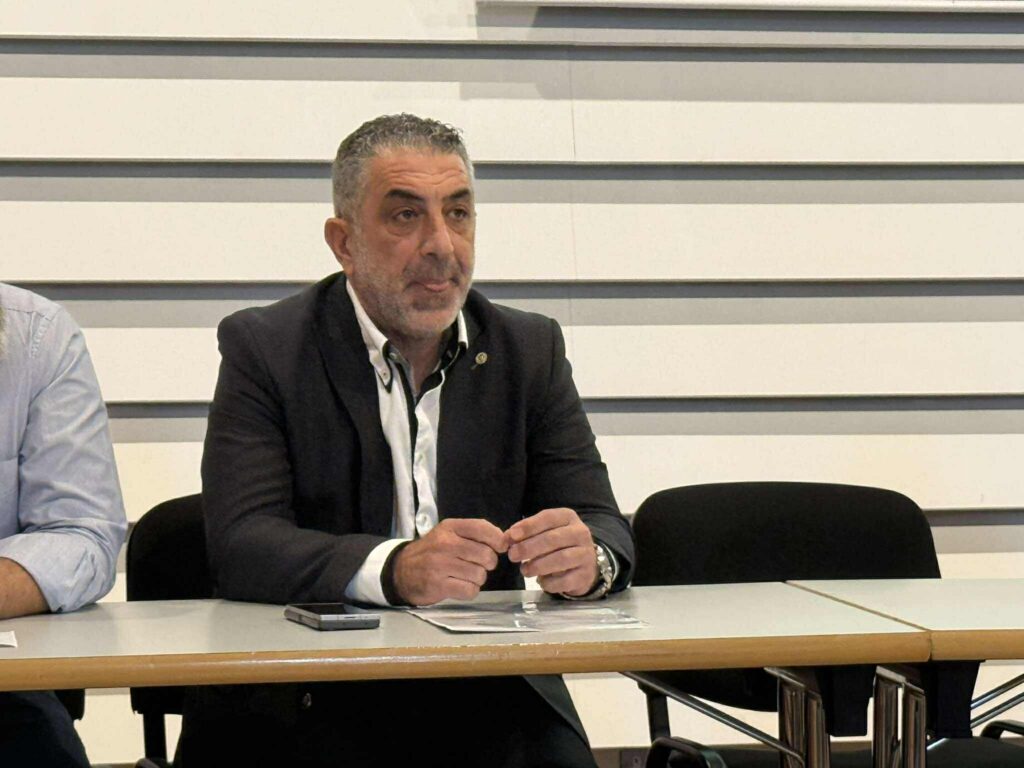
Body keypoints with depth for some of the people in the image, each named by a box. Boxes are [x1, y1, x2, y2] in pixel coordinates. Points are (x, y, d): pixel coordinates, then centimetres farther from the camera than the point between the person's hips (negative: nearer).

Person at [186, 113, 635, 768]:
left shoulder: (530, 350, 11)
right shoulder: (264, 349, 0)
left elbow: (607, 530, 5)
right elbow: (241, 545, -12)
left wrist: (586, 555, -21)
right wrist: (394, 568, -30)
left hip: (491, 700, 2)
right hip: (311, 705, -2)